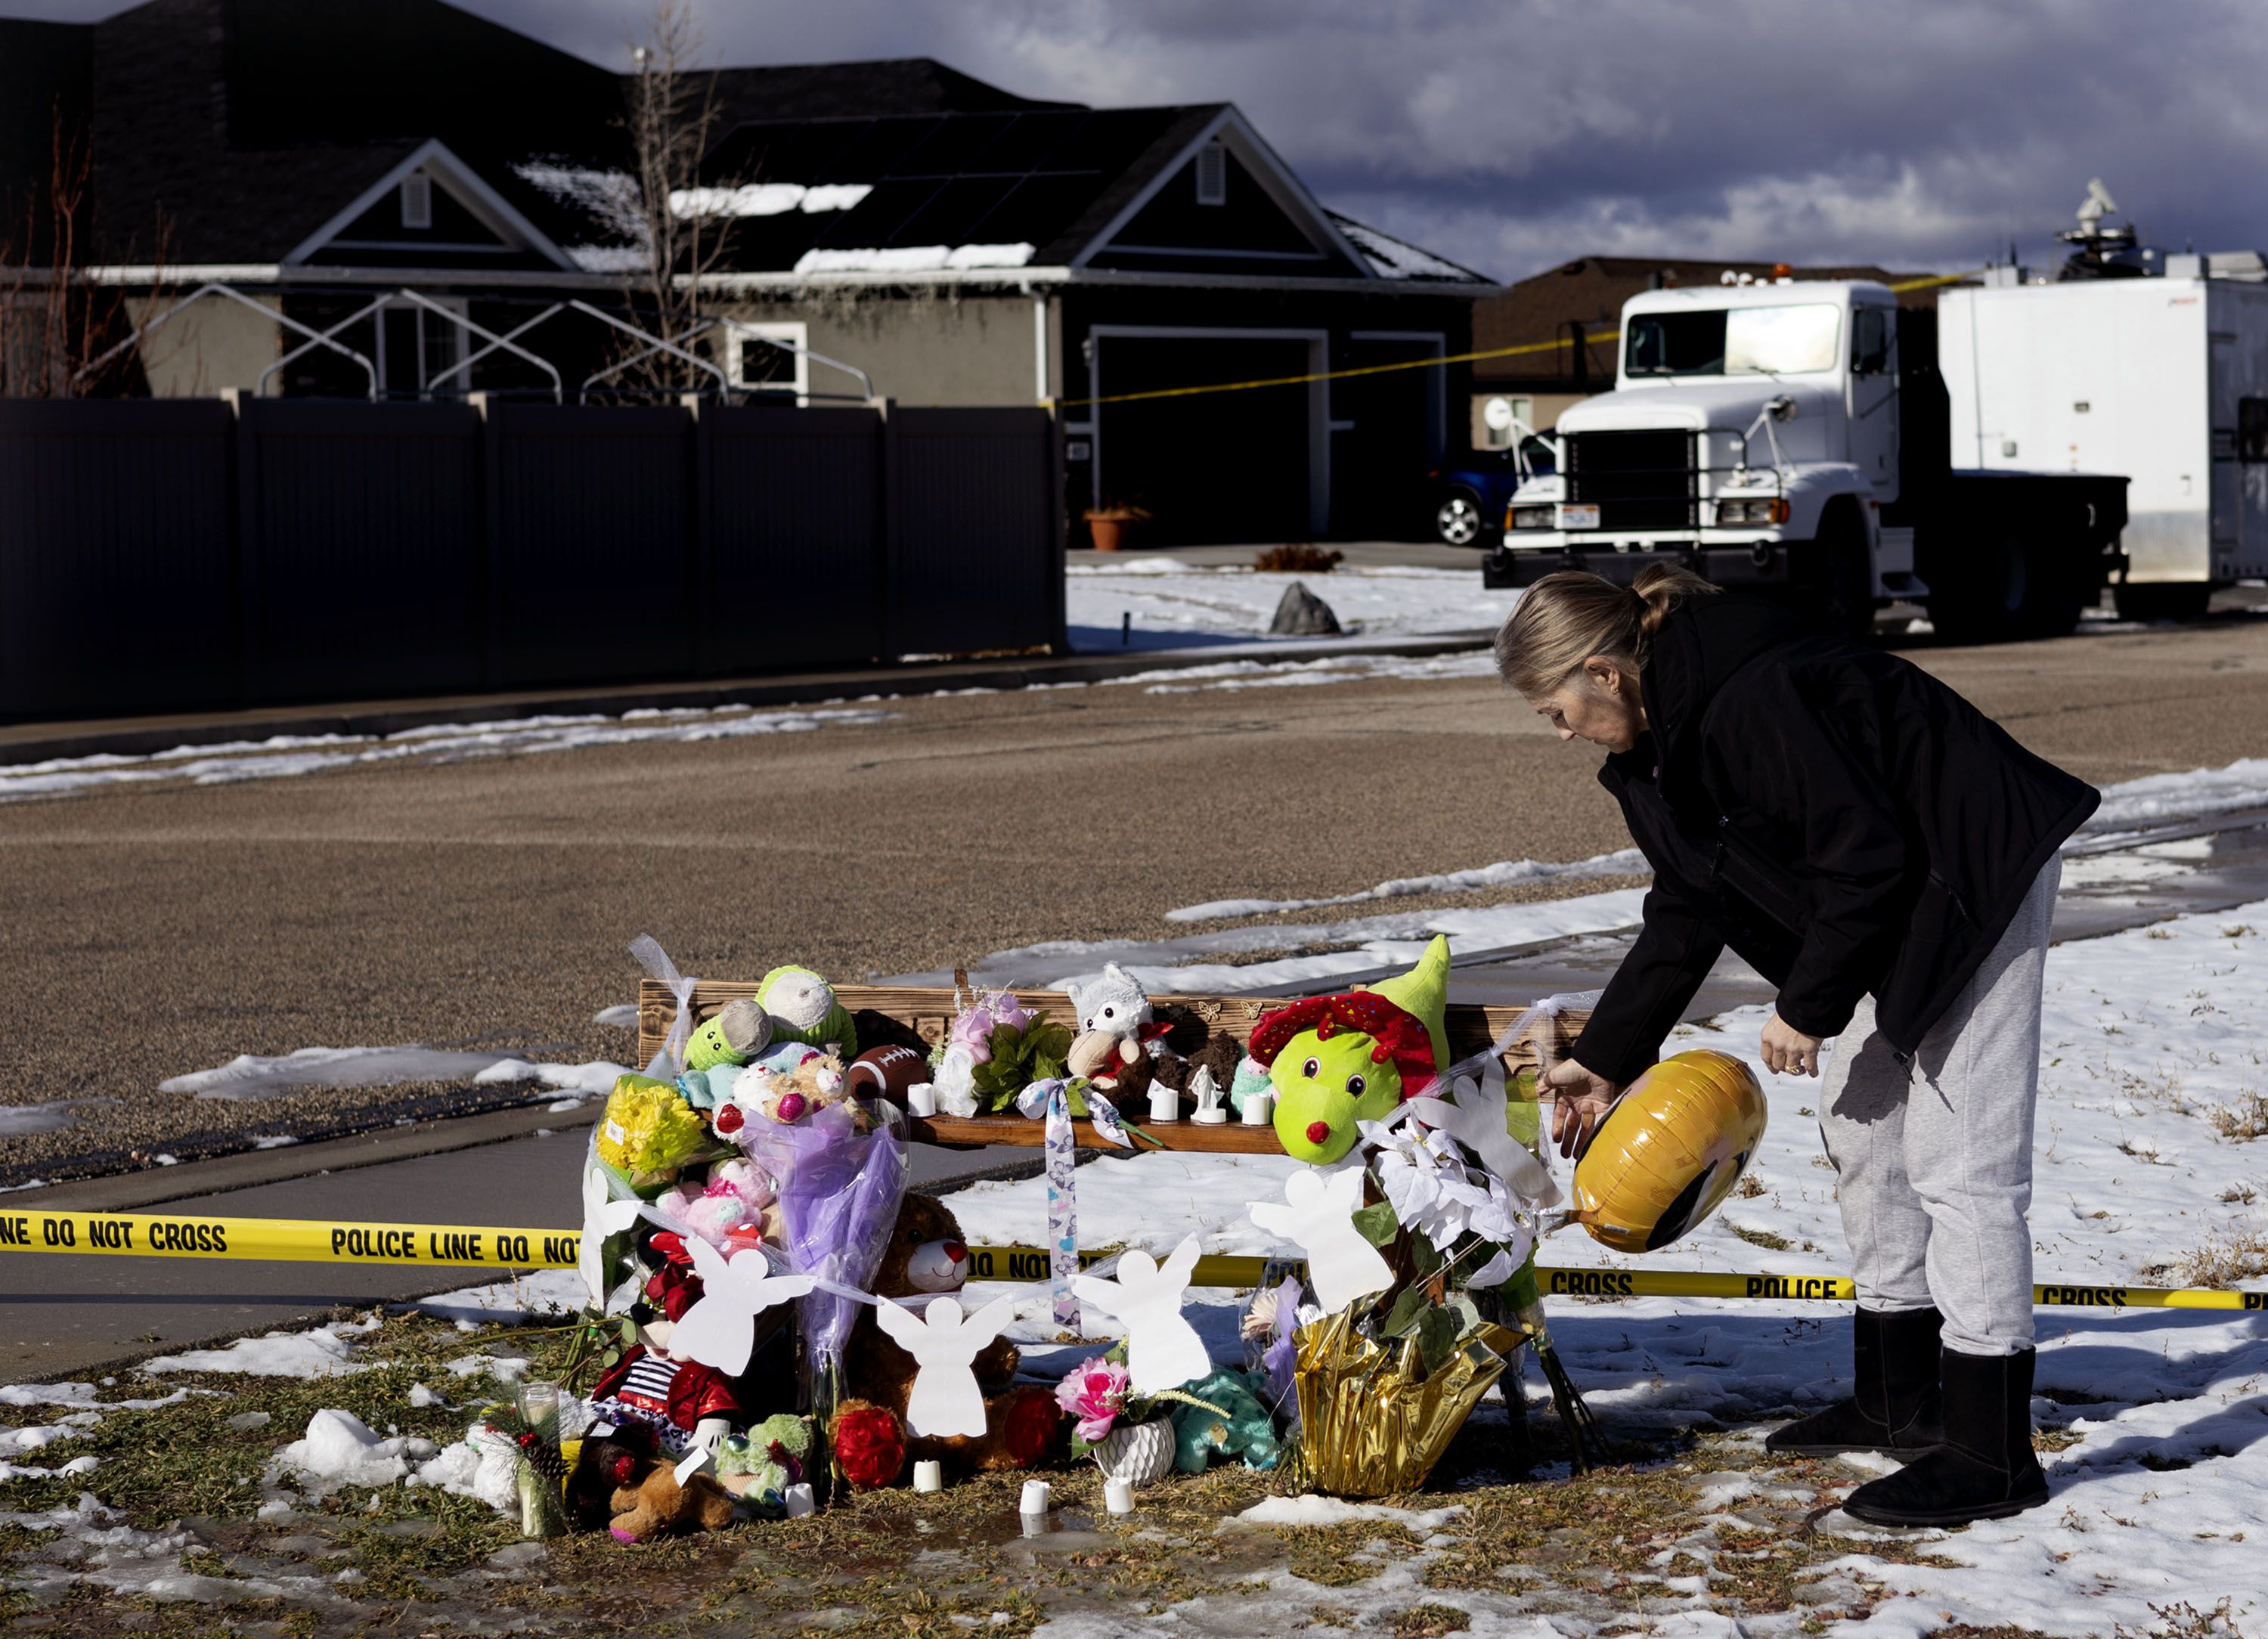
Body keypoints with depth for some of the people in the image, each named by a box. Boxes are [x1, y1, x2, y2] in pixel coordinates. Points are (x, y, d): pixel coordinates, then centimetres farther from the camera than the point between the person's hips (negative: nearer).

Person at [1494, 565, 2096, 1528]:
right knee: (1860, 1131, 15)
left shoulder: (1750, 700, -27)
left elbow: (1865, 855, -26)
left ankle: (1992, 1453, -9)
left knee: (1957, 1157, -11)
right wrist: (1606, 1058, 15)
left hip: (1977, 879, -11)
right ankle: (1899, 1401, 26)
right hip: (1889, 908, 11)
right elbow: (1686, 915, 14)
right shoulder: (1665, 736, 5)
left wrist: (1808, 1006, -16)